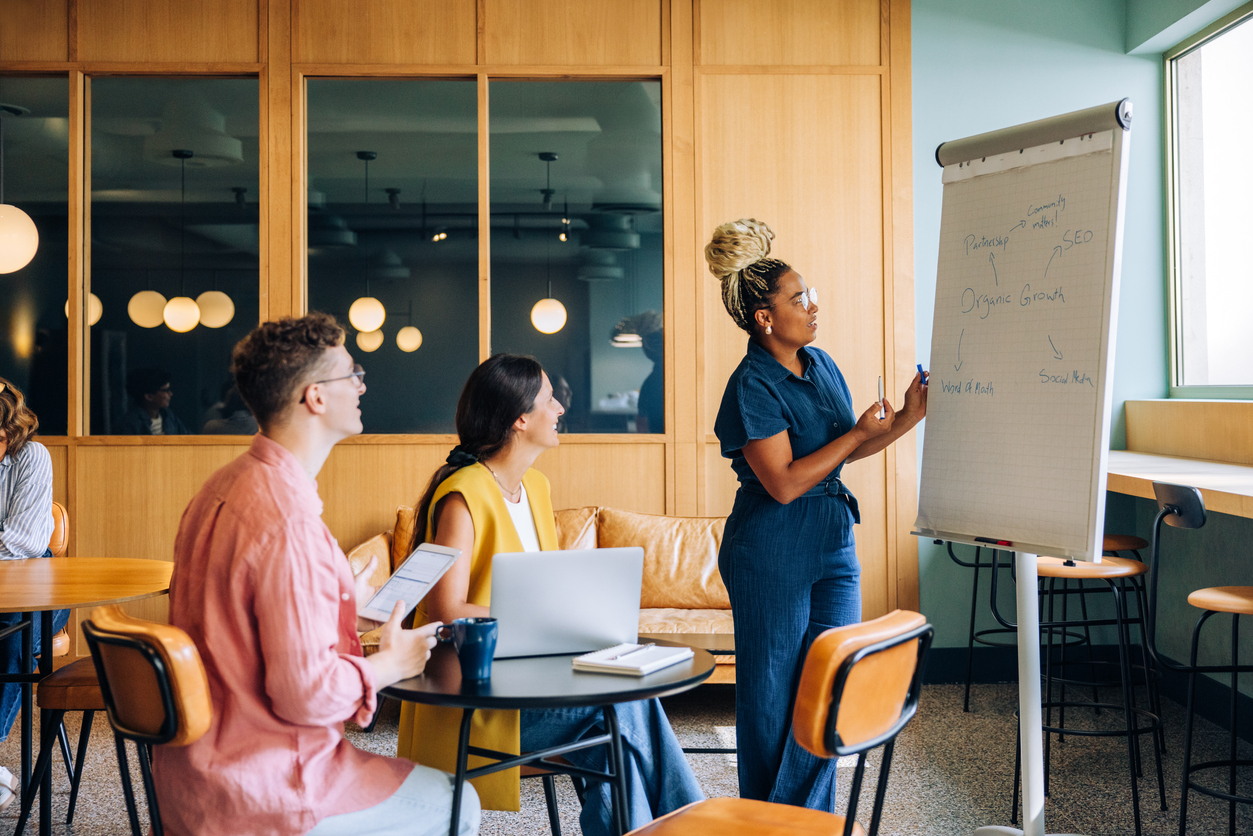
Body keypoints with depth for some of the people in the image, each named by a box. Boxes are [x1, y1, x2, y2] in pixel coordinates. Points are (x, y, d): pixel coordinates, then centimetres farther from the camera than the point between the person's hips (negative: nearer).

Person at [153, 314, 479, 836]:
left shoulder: (227, 486, 6)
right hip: (253, 793, -9)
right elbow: (306, 692, -27)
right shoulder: (288, 520, -26)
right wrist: (389, 665, -9)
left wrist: (345, 609, 20)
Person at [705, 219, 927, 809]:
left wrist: (904, 419, 1)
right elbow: (784, 483, -21)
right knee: (774, 696, 6)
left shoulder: (820, 363, 8)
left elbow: (846, 451, 15)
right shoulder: (752, 385, -15)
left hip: (833, 543, 7)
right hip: (772, 551, -7)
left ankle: (811, 817, 27)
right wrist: (856, 434, -15)